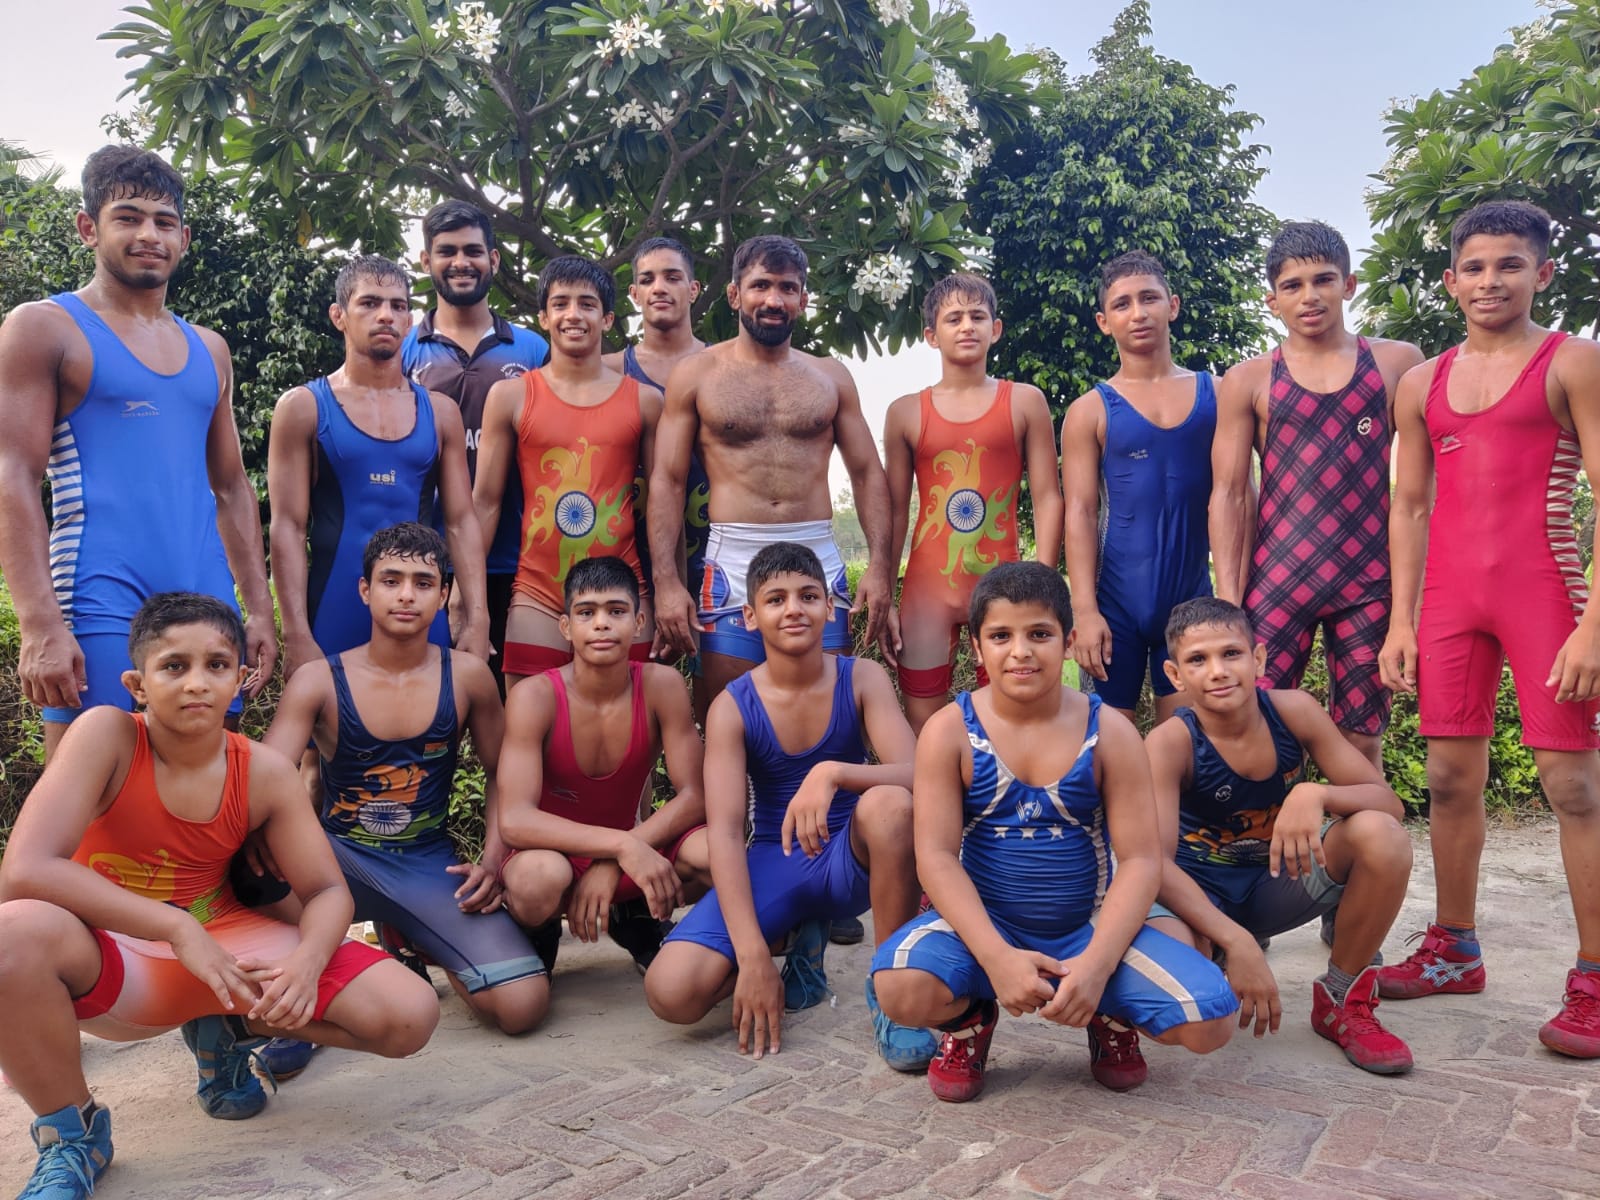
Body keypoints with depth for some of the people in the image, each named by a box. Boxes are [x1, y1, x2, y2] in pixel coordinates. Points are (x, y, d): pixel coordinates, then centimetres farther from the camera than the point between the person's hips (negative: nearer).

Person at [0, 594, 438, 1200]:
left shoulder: (265, 772, -9)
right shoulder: (106, 734, -18)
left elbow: (327, 890, -4)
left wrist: (306, 961, -27)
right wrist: (177, 929, -31)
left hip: (222, 940, 3)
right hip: (114, 957, -2)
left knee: (410, 1015, -16)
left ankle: (230, 1028, 12)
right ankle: (70, 1133, -11)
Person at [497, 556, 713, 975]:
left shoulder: (662, 685, -13)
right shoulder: (535, 697, -20)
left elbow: (693, 795, -14)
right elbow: (514, 821, -29)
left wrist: (612, 865, -25)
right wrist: (621, 845, -39)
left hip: (629, 849, 3)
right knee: (539, 877, -39)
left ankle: (636, 918, 7)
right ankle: (538, 936, 1)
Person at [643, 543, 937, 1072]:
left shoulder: (861, 679, -8)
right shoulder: (733, 707, -9)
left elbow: (915, 775, -21)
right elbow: (724, 832, -17)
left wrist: (831, 773, -41)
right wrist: (754, 957, -27)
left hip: (852, 861, -1)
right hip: (773, 864, 1)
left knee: (889, 803, -37)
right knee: (671, 992, -22)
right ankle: (799, 942, 8)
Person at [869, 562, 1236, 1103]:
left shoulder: (1109, 731, -4)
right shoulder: (949, 730, -7)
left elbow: (1140, 858, -7)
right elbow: (936, 856, -13)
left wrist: (1096, 964, -21)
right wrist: (997, 957, -26)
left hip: (1090, 927, 1)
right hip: (984, 925, -1)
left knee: (1210, 1020, -20)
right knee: (902, 989, -32)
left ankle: (1110, 1018, 16)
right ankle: (968, 1019, 7)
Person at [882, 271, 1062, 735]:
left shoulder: (1024, 402, 5)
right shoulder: (906, 412, 7)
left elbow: (1047, 497, 2)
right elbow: (895, 509, 8)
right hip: (927, 587, 1)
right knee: (922, 729, 4)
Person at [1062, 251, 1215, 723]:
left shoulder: (1216, 394, 7)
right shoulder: (1091, 411, 2)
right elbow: (1080, 513, -4)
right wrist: (1084, 610, -13)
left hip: (1193, 596, 2)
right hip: (1117, 600, -1)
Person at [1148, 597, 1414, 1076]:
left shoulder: (1294, 712, -15)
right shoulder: (1170, 743, -23)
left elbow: (1388, 803, -13)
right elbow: (1156, 860, -31)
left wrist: (1316, 794, -35)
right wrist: (1236, 942, -43)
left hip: (1277, 882, 3)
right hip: (1198, 894, -3)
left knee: (1382, 834, -24)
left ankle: (1343, 1000, -2)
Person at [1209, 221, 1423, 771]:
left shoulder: (1397, 364, 7)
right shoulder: (1248, 381, 5)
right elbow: (1228, 494, 2)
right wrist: (1228, 601, -5)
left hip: (1370, 581, 1)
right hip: (1275, 580, 0)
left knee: (1362, 744, 5)